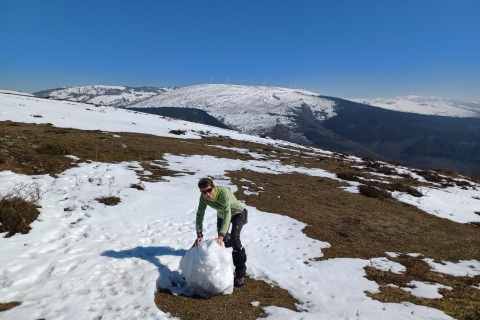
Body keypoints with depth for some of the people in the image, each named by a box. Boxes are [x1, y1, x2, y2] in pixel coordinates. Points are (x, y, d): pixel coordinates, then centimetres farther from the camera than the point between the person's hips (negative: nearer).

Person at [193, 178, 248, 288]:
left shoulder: (224, 192, -42)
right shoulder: (203, 197, -25)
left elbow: (227, 214, -47)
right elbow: (200, 215, -22)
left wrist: (221, 235, -54)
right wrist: (199, 235, -32)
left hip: (237, 213, -6)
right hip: (221, 214, 6)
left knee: (234, 237, -25)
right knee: (223, 238, 19)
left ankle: (240, 273, -15)